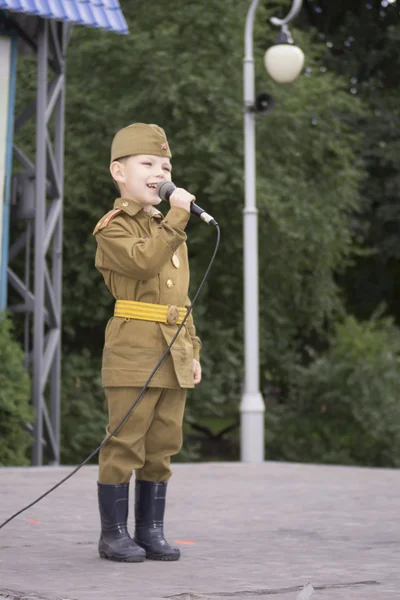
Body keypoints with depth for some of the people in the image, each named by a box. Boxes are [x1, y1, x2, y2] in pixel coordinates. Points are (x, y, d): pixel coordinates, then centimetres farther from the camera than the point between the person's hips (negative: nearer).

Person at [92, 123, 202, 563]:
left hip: (173, 356, 7)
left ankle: (150, 530, 17)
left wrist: (193, 351, 17)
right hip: (133, 350, -7)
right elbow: (143, 261, -22)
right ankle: (113, 534, 5)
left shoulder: (171, 229, 21)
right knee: (125, 443, -5)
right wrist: (177, 218, -21)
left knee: (162, 446, 9)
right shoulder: (113, 227, -2)